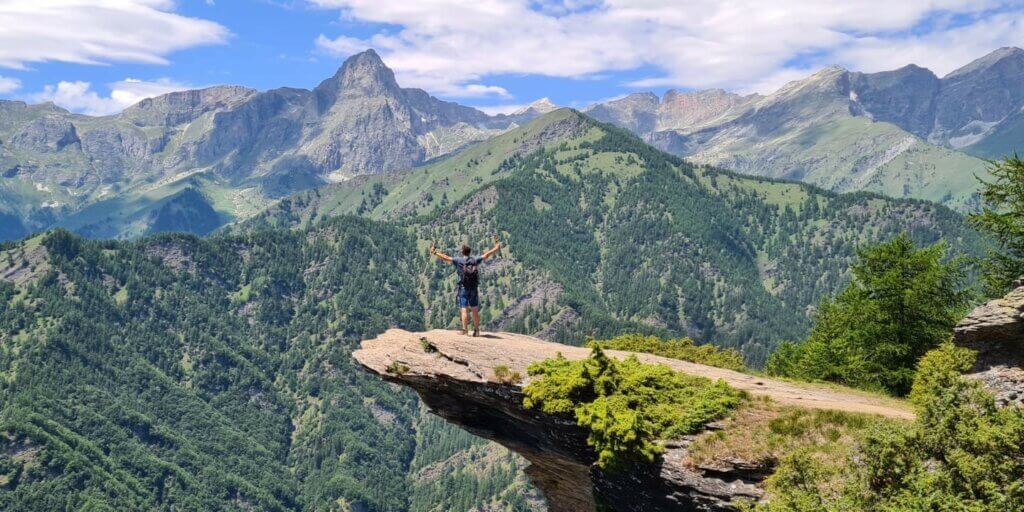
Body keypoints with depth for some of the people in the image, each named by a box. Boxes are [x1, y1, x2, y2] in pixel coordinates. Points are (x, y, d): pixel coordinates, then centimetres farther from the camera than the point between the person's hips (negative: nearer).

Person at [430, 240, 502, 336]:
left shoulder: (458, 260, -4)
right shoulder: (475, 260, 3)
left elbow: (445, 258, -6)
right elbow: (486, 255, 13)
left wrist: (434, 252, 5)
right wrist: (496, 248, 28)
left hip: (463, 288, -2)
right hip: (474, 288, 2)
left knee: (464, 310, -4)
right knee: (475, 310, 10)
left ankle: (465, 330, -12)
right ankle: (476, 330, 13)